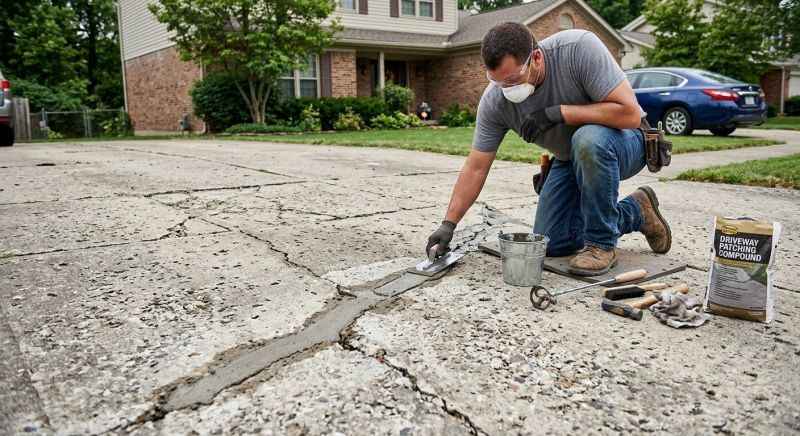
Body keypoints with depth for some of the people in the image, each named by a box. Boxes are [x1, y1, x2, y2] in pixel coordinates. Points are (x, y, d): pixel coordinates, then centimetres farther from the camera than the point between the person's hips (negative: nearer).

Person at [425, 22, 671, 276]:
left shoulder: (580, 48, -31)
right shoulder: (494, 102, -19)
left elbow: (630, 114, -33)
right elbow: (476, 168, -13)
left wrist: (558, 112, -35)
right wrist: (448, 224, -19)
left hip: (624, 142, -4)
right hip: (571, 159, 5)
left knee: (589, 139, -39)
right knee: (551, 243, -3)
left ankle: (602, 244, -18)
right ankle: (636, 211, 17)